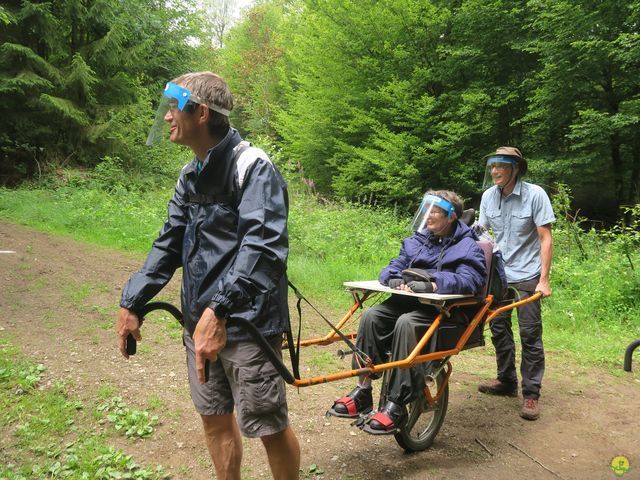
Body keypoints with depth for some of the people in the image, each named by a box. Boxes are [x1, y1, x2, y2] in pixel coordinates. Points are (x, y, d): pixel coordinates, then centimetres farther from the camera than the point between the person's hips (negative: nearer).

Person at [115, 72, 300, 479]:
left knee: (269, 426, 2)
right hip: (201, 321, 8)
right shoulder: (191, 176, 13)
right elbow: (169, 245, 15)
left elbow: (263, 246, -27)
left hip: (247, 322, -8)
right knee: (215, 416, 17)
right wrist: (131, 303, 8)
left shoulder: (253, 167, -14)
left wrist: (219, 310, -37)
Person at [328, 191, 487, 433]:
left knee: (406, 323, -35)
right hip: (410, 301, 6)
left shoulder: (467, 246, 1)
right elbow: (392, 268, 14)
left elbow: (470, 281, -16)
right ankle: (362, 391, -17)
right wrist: (395, 280, -11)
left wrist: (433, 284, -28)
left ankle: (396, 405, -30)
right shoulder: (416, 240, 18)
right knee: (371, 316, -21)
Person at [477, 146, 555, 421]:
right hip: (497, 274, 4)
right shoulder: (489, 196, 0)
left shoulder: (535, 195, -12)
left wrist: (543, 279, -15)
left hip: (527, 276, -4)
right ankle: (506, 381, 29)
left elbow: (545, 239, -10)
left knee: (530, 334, -1)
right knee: (499, 329, 12)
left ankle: (531, 393, 9)